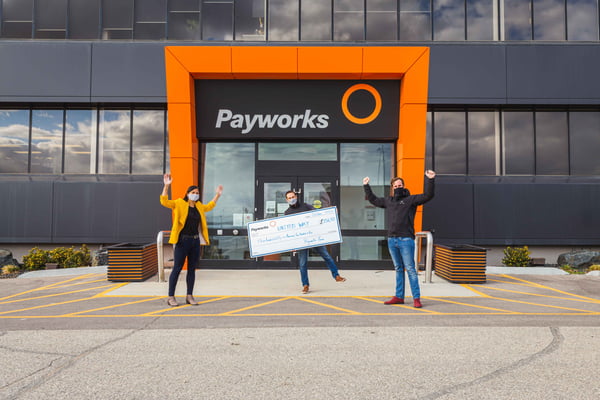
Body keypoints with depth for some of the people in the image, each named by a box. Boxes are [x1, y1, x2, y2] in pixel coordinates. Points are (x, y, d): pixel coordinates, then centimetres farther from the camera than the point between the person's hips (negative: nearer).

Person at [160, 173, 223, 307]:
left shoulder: (199, 206, 14)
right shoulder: (179, 204, -3)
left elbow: (209, 206, 34)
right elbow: (164, 201, -14)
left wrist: (217, 195, 33)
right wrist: (166, 185, -23)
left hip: (195, 241, 6)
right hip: (182, 241, -6)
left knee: (192, 269, 10)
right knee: (177, 269, -2)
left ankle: (189, 296, 19)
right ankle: (171, 297, 5)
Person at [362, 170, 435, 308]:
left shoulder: (410, 199, 0)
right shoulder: (388, 201, 17)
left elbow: (428, 195, -9)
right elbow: (373, 200, 32)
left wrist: (430, 180, -18)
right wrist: (366, 186, 37)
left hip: (406, 240, -6)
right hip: (392, 240, 6)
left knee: (410, 269, -6)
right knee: (398, 269, 13)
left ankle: (416, 298, -3)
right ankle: (399, 297, 19)